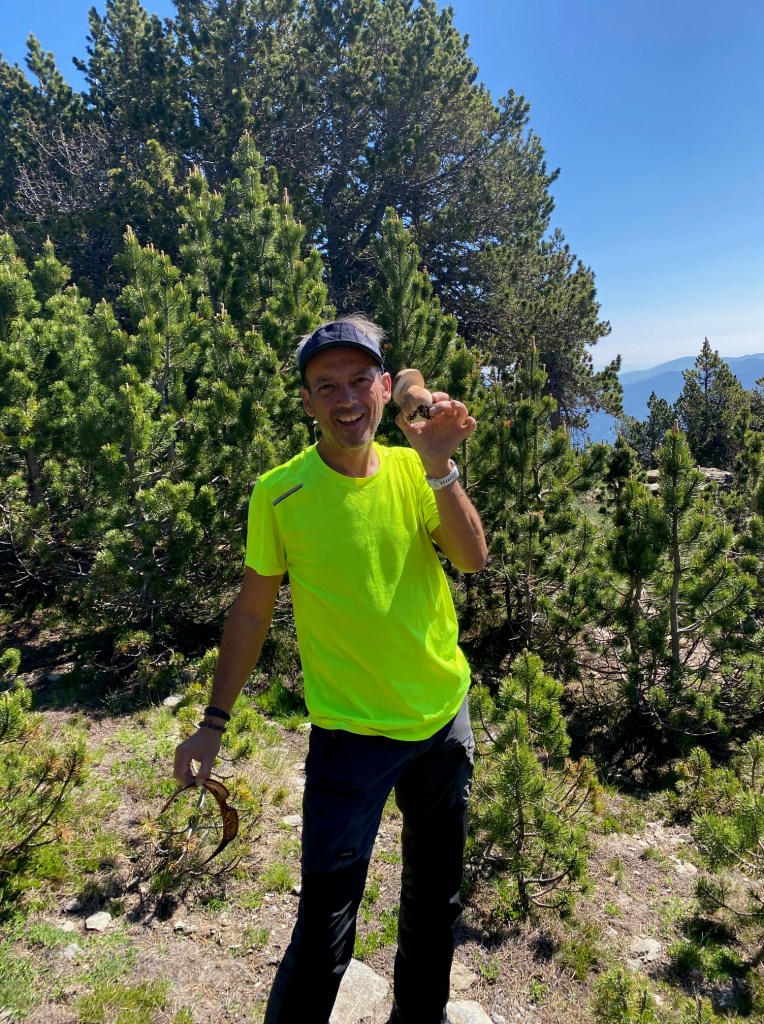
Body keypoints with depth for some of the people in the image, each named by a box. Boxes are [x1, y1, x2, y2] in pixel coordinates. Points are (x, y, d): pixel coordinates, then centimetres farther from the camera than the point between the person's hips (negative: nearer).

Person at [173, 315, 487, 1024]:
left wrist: (438, 468, -29)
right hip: (350, 732, -4)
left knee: (436, 896, 22)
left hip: (444, 716, 4)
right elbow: (253, 607, -5)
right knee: (325, 924, 0)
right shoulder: (281, 493, -12)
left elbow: (473, 560, -15)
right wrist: (213, 720, -4)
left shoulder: (412, 470, -3)